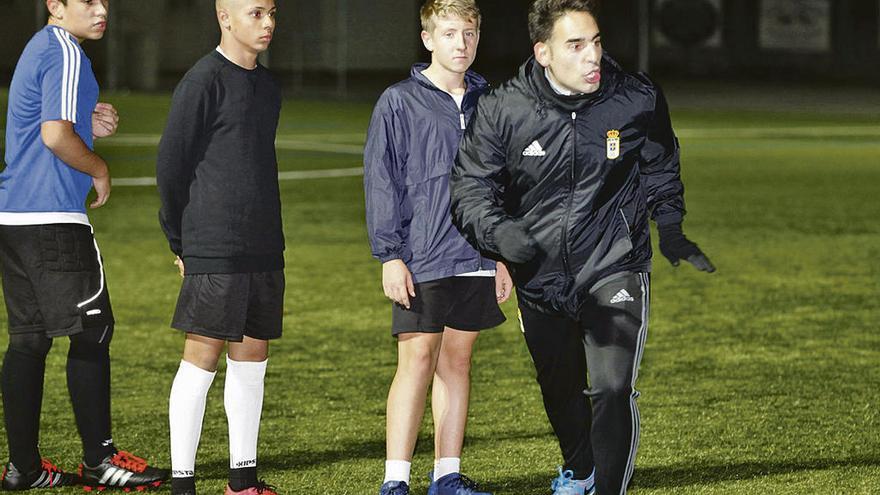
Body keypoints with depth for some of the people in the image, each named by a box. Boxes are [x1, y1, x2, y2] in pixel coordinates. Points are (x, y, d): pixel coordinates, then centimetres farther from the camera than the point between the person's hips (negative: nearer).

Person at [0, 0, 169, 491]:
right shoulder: (66, 54, -11)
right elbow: (55, 136, -22)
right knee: (92, 333, -3)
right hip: (54, 219, -10)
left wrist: (91, 127, 10)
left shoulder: (41, 49, 19)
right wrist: (100, 170, -6)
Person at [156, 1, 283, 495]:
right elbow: (171, 163, -7)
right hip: (213, 251, -8)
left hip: (264, 250, 8)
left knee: (252, 357, 10)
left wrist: (266, 236, 17)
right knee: (201, 360, -5)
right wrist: (182, 241, -1)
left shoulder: (267, 85, 15)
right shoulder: (204, 81, -9)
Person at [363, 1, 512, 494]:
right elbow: (381, 181, -5)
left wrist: (502, 257, 15)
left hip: (475, 262, 5)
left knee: (457, 362, 9)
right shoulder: (399, 103, -4)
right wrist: (390, 255, -11)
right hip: (420, 262, -5)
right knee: (417, 361, -7)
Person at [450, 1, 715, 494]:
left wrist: (670, 228, 8)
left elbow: (660, 168, 11)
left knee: (612, 389, -19)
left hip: (615, 268, -2)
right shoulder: (501, 111, -13)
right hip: (540, 279, 2)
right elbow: (471, 185, -6)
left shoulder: (638, 99, -11)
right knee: (561, 391, 21)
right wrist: (497, 231, -24)